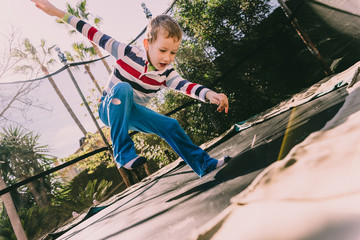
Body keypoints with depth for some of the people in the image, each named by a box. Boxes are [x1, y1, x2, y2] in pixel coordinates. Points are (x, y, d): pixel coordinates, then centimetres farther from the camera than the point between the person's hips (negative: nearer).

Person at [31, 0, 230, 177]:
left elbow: (185, 85, -31)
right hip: (110, 109, -4)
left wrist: (209, 94, -51)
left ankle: (203, 164, 5)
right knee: (123, 88, -36)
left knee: (170, 125, -11)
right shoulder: (127, 53, -22)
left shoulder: (165, 73, -13)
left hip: (133, 113, 4)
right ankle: (123, 152, -32)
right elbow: (96, 35, -16)